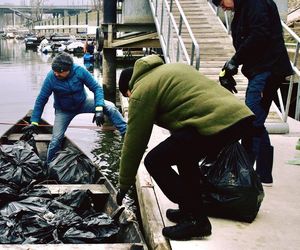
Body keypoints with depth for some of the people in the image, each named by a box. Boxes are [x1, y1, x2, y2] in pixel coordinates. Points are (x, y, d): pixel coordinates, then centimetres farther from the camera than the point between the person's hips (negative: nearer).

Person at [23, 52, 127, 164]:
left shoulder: (79, 71, -27)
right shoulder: (51, 77, -27)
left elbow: (96, 88, -21)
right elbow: (41, 100, -17)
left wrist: (99, 109, -33)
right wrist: (34, 122, -17)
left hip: (82, 103, 1)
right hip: (63, 111, -1)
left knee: (109, 107, -19)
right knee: (56, 139, -6)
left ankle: (126, 133, -12)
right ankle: (48, 164, 17)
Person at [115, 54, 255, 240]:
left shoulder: (141, 92, 4)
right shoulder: (169, 68, 29)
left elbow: (134, 143, 6)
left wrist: (124, 186, 18)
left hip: (216, 121, -10)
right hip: (239, 114, 10)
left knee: (155, 162, 1)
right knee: (184, 154, 29)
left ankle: (195, 219, 4)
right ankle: (192, 210, 29)